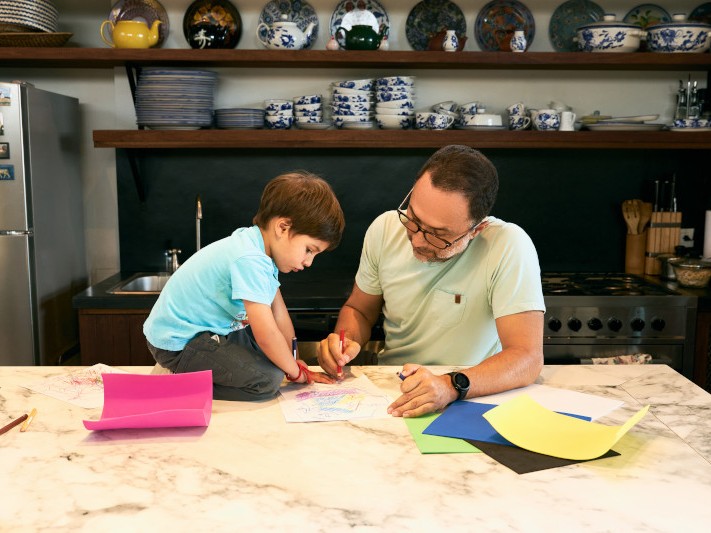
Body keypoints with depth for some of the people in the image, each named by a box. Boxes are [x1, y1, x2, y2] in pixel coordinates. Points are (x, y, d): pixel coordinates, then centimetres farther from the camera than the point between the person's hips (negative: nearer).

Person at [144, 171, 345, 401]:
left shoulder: (261, 251, 2)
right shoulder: (249, 261, -29)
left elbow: (279, 313, 5)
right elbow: (266, 336, -30)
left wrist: (294, 361, 7)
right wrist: (296, 372, -14)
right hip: (177, 344, -10)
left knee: (274, 355, 15)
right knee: (268, 380, -19)